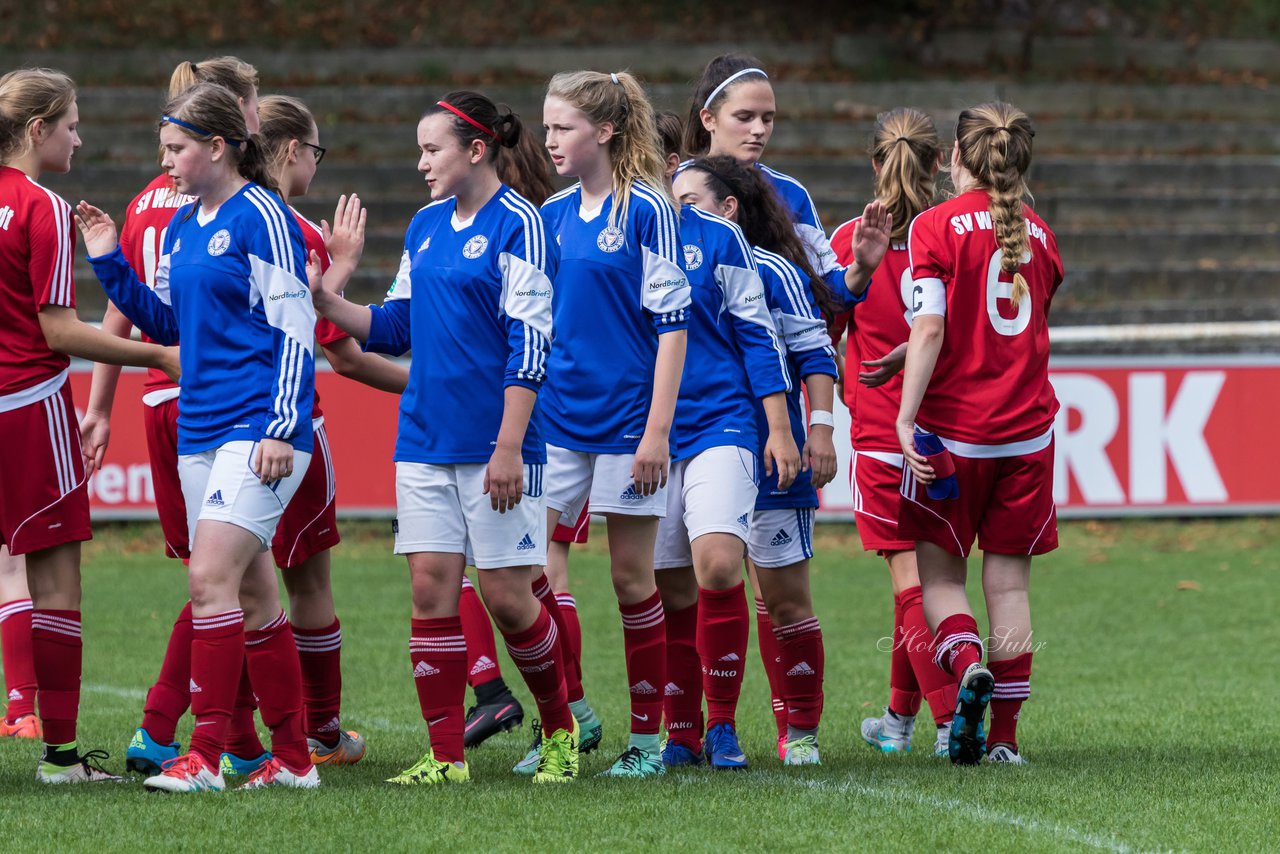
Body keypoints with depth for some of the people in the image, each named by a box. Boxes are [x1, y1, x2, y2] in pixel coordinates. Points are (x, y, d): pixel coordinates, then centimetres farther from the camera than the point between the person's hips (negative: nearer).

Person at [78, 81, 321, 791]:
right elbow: (166, 323, 22)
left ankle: (206, 756, -16)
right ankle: (292, 758, 15)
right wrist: (109, 262, 12)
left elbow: (295, 329, -12)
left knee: (210, 575, -16)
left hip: (258, 430, -8)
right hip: (200, 430, 8)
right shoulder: (180, 226, 15)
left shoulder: (262, 218, -9)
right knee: (252, 594, 9)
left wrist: (281, 429, -17)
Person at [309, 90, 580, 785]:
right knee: (431, 588, 1)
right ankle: (445, 755, 4)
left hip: (495, 444, -7)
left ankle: (560, 729, 18)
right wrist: (325, 302, 2)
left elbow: (529, 345, -14)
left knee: (506, 595, -3)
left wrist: (509, 447, -18)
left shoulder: (518, 226, -10)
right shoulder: (426, 226, 13)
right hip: (424, 440, 7)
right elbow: (395, 327, 19)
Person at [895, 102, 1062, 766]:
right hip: (1027, 430, 3)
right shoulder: (1038, 233, 10)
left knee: (939, 573, 8)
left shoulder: (935, 227, -6)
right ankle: (1004, 734, 4)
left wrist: (907, 417, -17)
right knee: (1009, 581, 8)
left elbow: (930, 329, -16)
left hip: (953, 430, -3)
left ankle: (967, 662, -21)